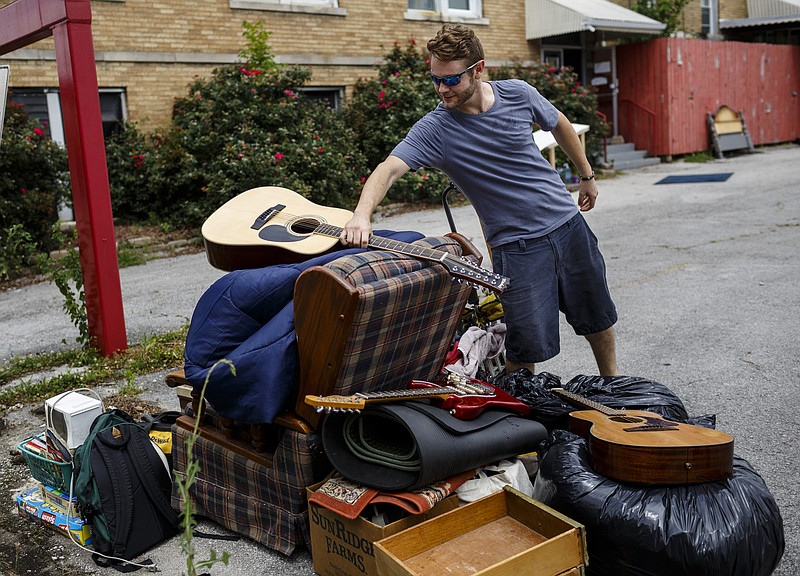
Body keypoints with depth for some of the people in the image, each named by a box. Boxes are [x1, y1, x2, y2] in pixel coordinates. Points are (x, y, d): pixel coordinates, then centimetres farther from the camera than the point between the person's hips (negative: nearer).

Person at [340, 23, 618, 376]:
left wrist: (587, 176, 21)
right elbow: (390, 168, -30)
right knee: (527, 345, -7)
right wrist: (362, 215, -49)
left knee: (597, 319, 16)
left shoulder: (518, 94, -6)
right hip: (517, 244, -3)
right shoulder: (434, 129, -16)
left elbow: (559, 124, 13)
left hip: (566, 222, 4)